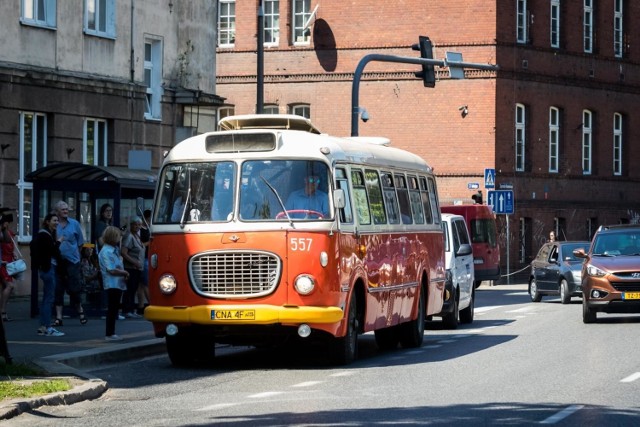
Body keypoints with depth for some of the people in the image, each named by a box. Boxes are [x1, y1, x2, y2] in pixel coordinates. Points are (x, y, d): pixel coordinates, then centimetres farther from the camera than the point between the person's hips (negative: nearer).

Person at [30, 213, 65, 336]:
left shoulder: (49, 235, 18)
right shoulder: (44, 235, -11)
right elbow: (52, 251, -19)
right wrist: (58, 242, -8)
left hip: (48, 268, 10)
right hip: (48, 268, -10)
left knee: (46, 298, 11)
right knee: (49, 298, -10)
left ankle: (42, 327, 14)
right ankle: (47, 328, -10)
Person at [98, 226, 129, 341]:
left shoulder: (114, 250, 16)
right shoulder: (106, 252, -15)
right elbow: (111, 270, -21)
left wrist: (124, 273, 6)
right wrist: (125, 273, -9)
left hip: (118, 284, 10)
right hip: (112, 284, -10)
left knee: (114, 310, 12)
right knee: (112, 309, -6)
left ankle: (111, 333, 18)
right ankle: (109, 334, -2)